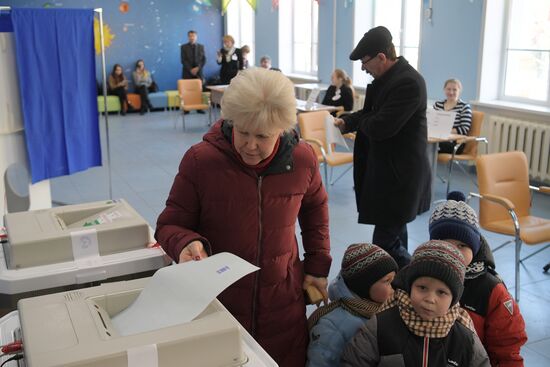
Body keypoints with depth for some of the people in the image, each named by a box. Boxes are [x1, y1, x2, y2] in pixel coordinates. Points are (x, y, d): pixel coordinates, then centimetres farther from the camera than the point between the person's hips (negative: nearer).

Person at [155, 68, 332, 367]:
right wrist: (188, 243, -27)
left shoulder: (302, 159, -6)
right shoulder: (200, 160, -15)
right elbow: (170, 226, -5)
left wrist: (318, 265, 11)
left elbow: (315, 208, 14)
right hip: (217, 304, -2)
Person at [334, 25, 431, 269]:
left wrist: (359, 121, -5)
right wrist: (346, 122, 3)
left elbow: (380, 127, -27)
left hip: (399, 177, -10)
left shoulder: (408, 82, -22)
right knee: (395, 236, 21)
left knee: (385, 244, -8)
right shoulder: (386, 78, 8)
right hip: (386, 171, 10)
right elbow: (371, 113, 21)